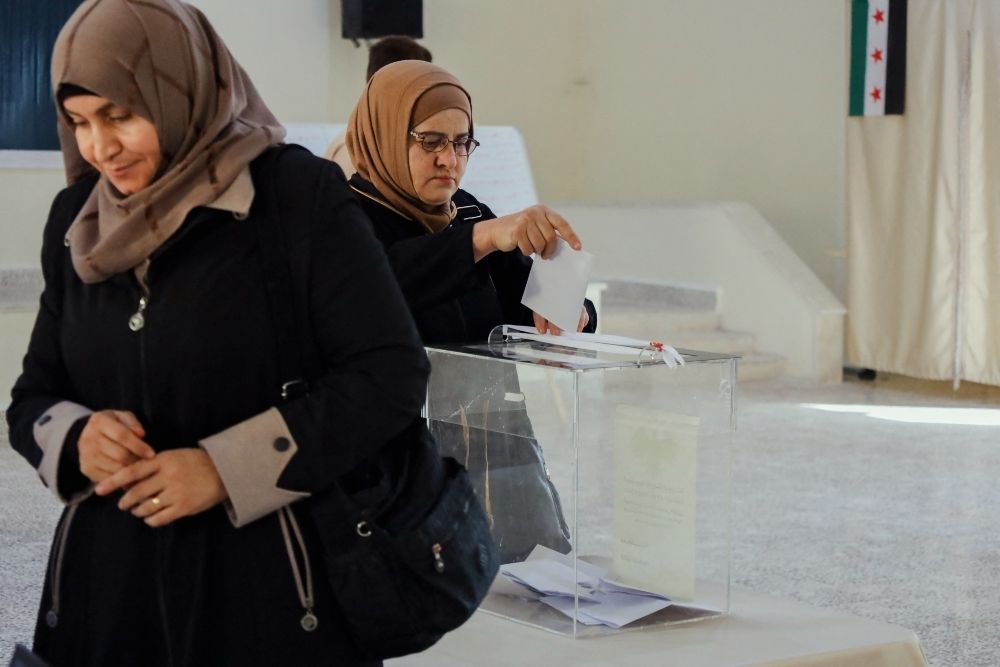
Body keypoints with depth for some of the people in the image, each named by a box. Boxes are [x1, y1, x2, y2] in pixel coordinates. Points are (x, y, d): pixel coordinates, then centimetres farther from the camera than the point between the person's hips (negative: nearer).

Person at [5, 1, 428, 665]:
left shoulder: (300, 195, -9)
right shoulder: (76, 221, 7)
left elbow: (391, 375, -13)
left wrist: (227, 468, -18)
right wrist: (75, 438, -10)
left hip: (266, 585, -4)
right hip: (105, 580, 5)